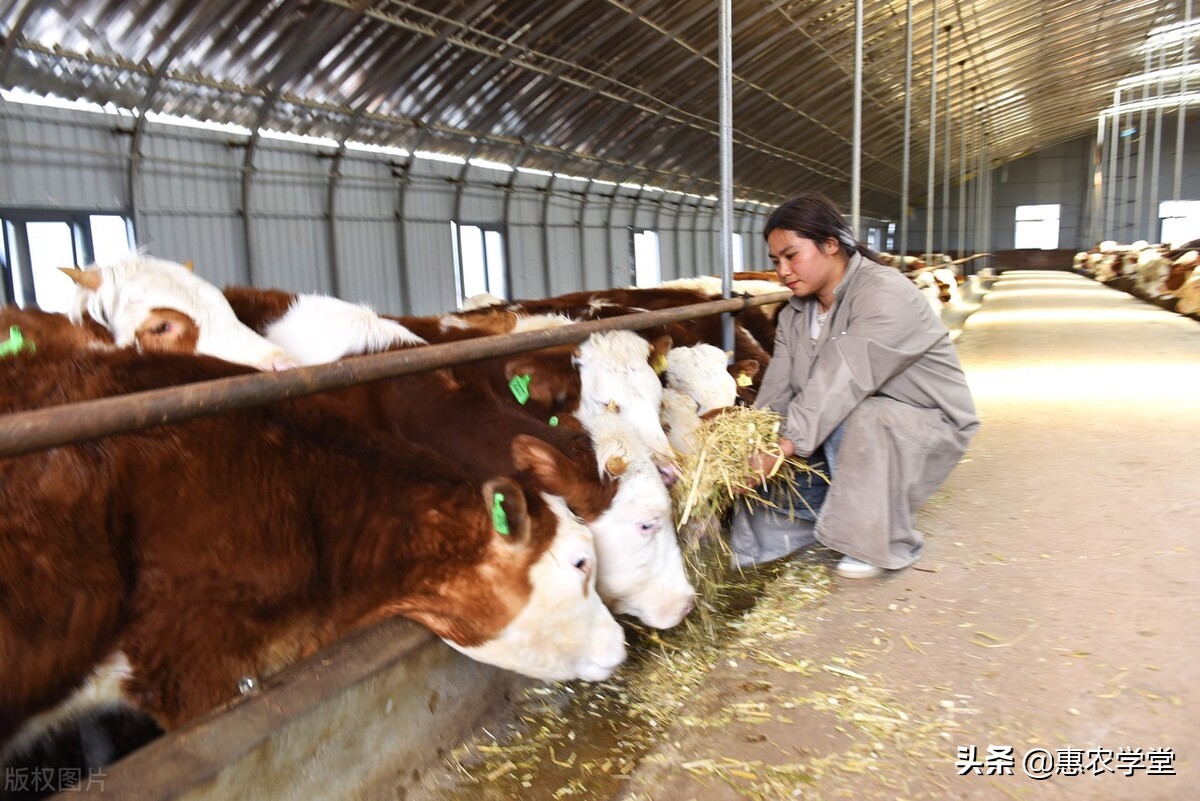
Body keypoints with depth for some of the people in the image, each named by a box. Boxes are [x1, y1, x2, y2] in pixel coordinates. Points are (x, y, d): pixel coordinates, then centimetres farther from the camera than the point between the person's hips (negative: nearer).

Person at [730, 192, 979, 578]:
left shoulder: (885, 293, -23)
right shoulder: (795, 314, 2)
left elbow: (841, 379, -36)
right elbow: (776, 392, -9)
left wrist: (784, 444, -43)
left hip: (929, 421, -6)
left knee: (856, 422, -36)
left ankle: (886, 543, -17)